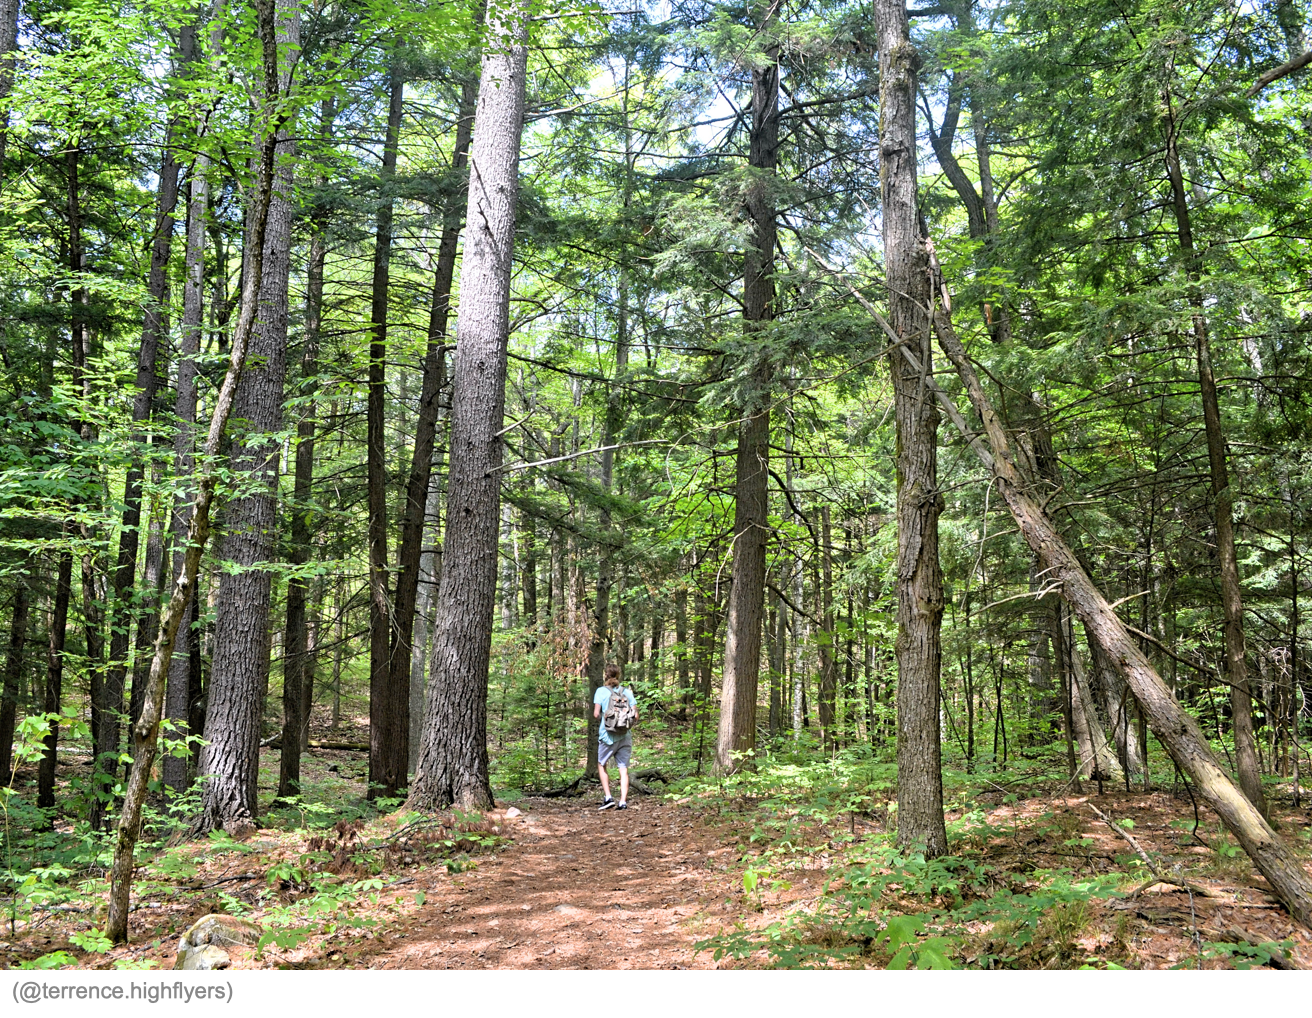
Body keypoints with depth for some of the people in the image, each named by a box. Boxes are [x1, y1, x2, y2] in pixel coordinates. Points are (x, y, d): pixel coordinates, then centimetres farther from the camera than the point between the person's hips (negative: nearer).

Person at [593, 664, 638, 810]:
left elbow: (596, 714, -8)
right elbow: (635, 715, 1)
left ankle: (608, 798, 3)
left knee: (601, 765, 14)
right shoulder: (627, 692, 6)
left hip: (608, 735, -2)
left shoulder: (601, 691, -2)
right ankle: (623, 802, -3)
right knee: (623, 769, 5)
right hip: (626, 735, 2)